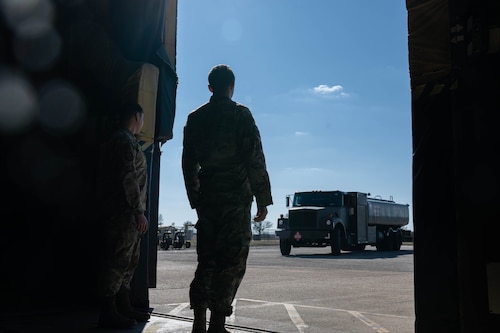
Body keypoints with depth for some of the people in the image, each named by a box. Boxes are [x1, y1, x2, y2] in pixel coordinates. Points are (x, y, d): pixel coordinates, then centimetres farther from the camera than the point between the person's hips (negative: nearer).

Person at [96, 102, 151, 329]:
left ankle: (124, 307, 18)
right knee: (119, 260, -8)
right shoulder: (125, 140, -9)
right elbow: (128, 178, -19)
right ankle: (108, 313, -4)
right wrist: (139, 211, -20)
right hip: (124, 211, -10)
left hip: (127, 212, 10)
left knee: (129, 260, 12)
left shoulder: (125, 140, 21)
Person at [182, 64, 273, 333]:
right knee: (232, 261, -2)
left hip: (207, 199, 5)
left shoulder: (194, 118, 12)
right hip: (236, 199, -5)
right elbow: (255, 159, -8)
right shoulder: (241, 114, -2)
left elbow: (188, 164, 13)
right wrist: (263, 199, -4)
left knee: (206, 260, 11)